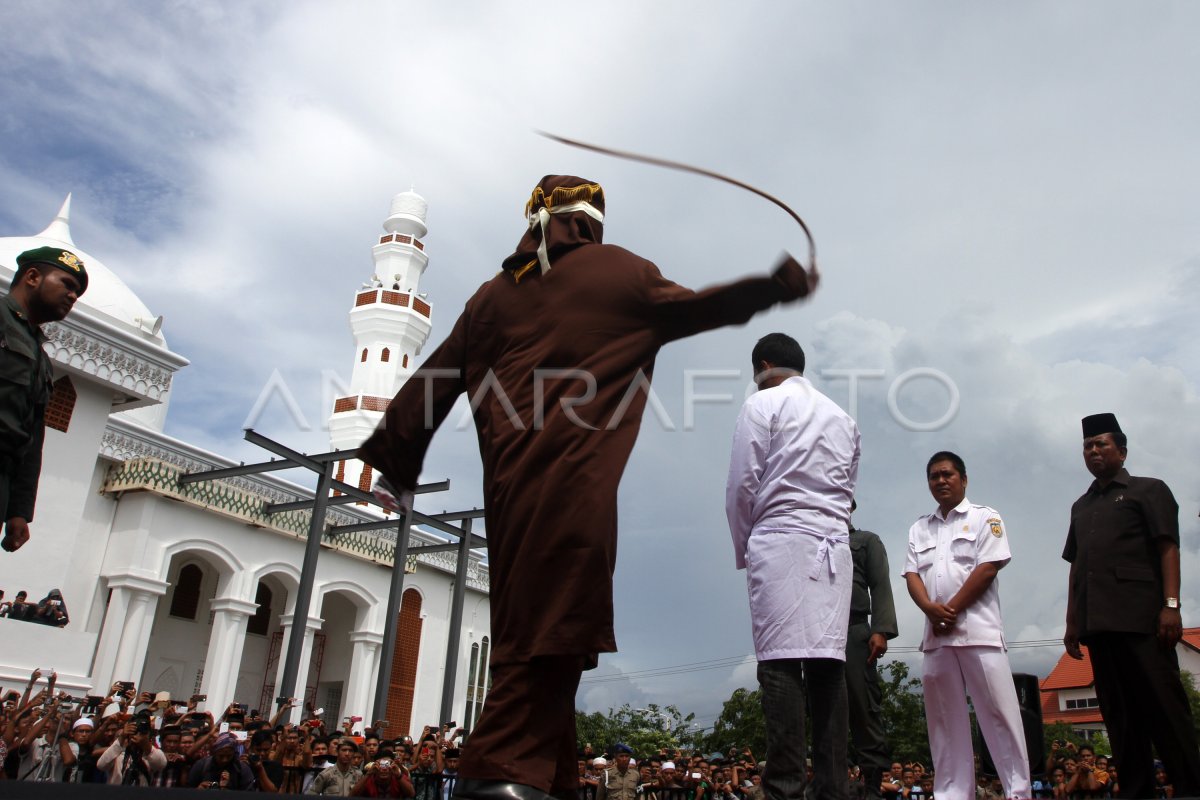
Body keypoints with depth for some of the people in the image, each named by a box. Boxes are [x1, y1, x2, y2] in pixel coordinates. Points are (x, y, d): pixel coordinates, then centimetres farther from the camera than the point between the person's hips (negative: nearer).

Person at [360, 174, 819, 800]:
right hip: (575, 479, -5)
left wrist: (396, 462, 22)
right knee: (557, 618, -8)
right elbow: (695, 308, 19)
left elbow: (436, 378, 17)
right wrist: (776, 285, 33)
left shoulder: (495, 293, 20)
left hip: (510, 482, 6)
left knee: (524, 619, 8)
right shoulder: (615, 271, 9)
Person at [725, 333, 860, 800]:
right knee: (828, 665, 2)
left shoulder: (762, 404, 3)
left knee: (781, 664, -10)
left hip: (780, 540, -6)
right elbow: (848, 489, 18)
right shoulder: (842, 417, 21)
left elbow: (742, 486, -1)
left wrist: (743, 550, 10)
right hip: (834, 546, 6)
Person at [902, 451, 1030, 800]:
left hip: (978, 628, -4)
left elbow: (988, 567, -5)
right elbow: (912, 573, 10)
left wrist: (952, 609, -11)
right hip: (936, 633, 5)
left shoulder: (985, 518, 6)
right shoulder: (919, 529, 19)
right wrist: (930, 608, -10)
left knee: (998, 711, -5)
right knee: (944, 718, 5)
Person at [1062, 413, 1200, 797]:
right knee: (1120, 717, 5)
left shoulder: (1149, 490, 8)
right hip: (1098, 621, 5)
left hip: (1141, 616, -5)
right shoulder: (1081, 506, 23)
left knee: (1164, 707, -5)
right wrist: (1072, 622, 15)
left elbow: (1167, 548, -2)